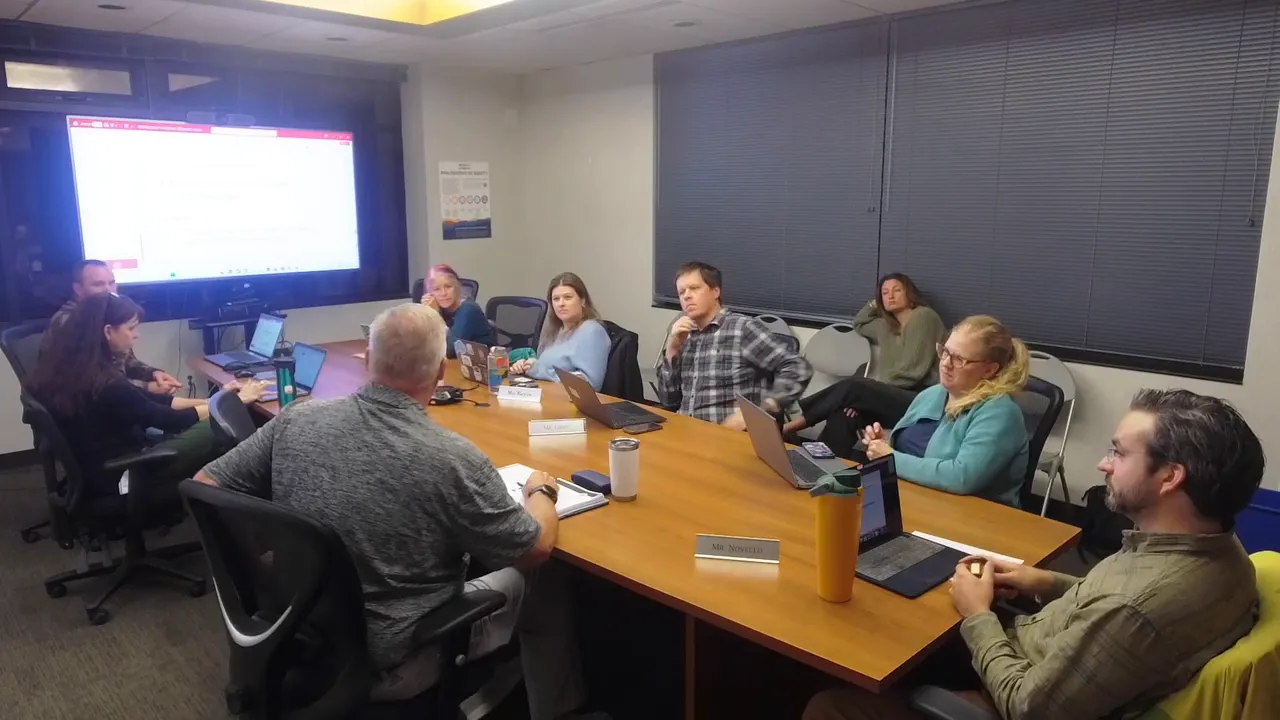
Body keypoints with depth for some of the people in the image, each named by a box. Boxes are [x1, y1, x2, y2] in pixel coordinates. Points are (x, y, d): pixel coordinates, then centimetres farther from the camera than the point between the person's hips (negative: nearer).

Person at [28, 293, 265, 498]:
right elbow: (171, 420, -17)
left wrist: (213, 401, 4)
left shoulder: (71, 368, 0)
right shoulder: (106, 385, -28)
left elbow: (144, 399, 5)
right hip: (117, 477, -9)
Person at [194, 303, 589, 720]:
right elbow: (536, 550, -13)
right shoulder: (454, 459, -27)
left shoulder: (297, 419, -13)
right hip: (390, 664, -5)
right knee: (543, 589, 16)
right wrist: (541, 491, 8)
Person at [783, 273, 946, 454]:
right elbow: (859, 324, 43)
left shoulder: (924, 316, -3)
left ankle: (793, 424, -20)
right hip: (895, 395, 7)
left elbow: (912, 370, -13)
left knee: (852, 387, -25)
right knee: (844, 414, -23)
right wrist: (875, 304, 25)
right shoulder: (886, 325, 21)